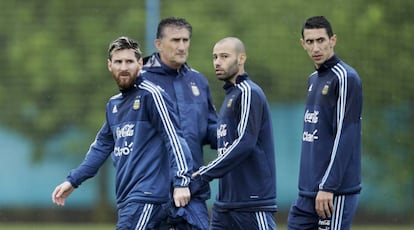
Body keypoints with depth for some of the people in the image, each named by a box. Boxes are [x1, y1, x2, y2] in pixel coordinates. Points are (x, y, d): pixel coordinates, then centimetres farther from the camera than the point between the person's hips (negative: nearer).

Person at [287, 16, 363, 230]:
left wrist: (328, 187, -20)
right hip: (306, 193, 9)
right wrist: (311, 185, 17)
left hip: (336, 192, -8)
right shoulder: (313, 80, 16)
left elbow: (344, 137, -16)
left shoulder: (345, 78, -10)